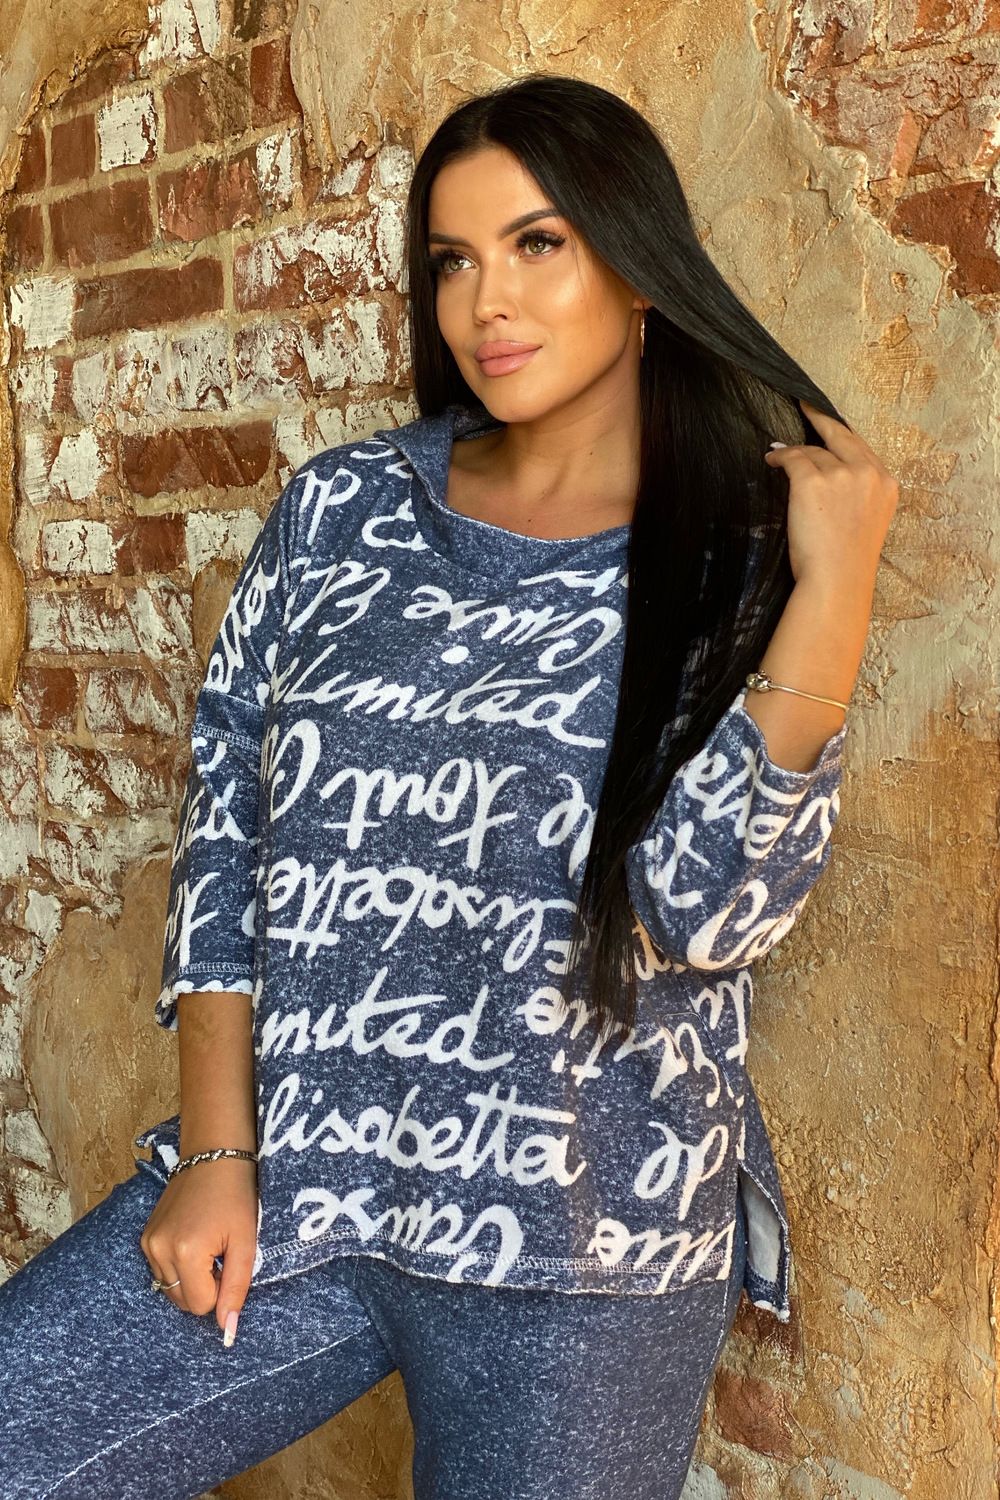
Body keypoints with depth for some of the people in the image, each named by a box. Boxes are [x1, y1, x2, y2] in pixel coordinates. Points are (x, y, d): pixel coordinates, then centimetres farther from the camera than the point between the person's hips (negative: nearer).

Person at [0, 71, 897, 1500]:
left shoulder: (743, 568, -2)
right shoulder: (343, 508, 4)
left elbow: (702, 913, -14)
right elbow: (226, 818, 4)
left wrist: (834, 594, -18)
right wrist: (215, 1149, -1)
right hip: (275, 1185, 3)